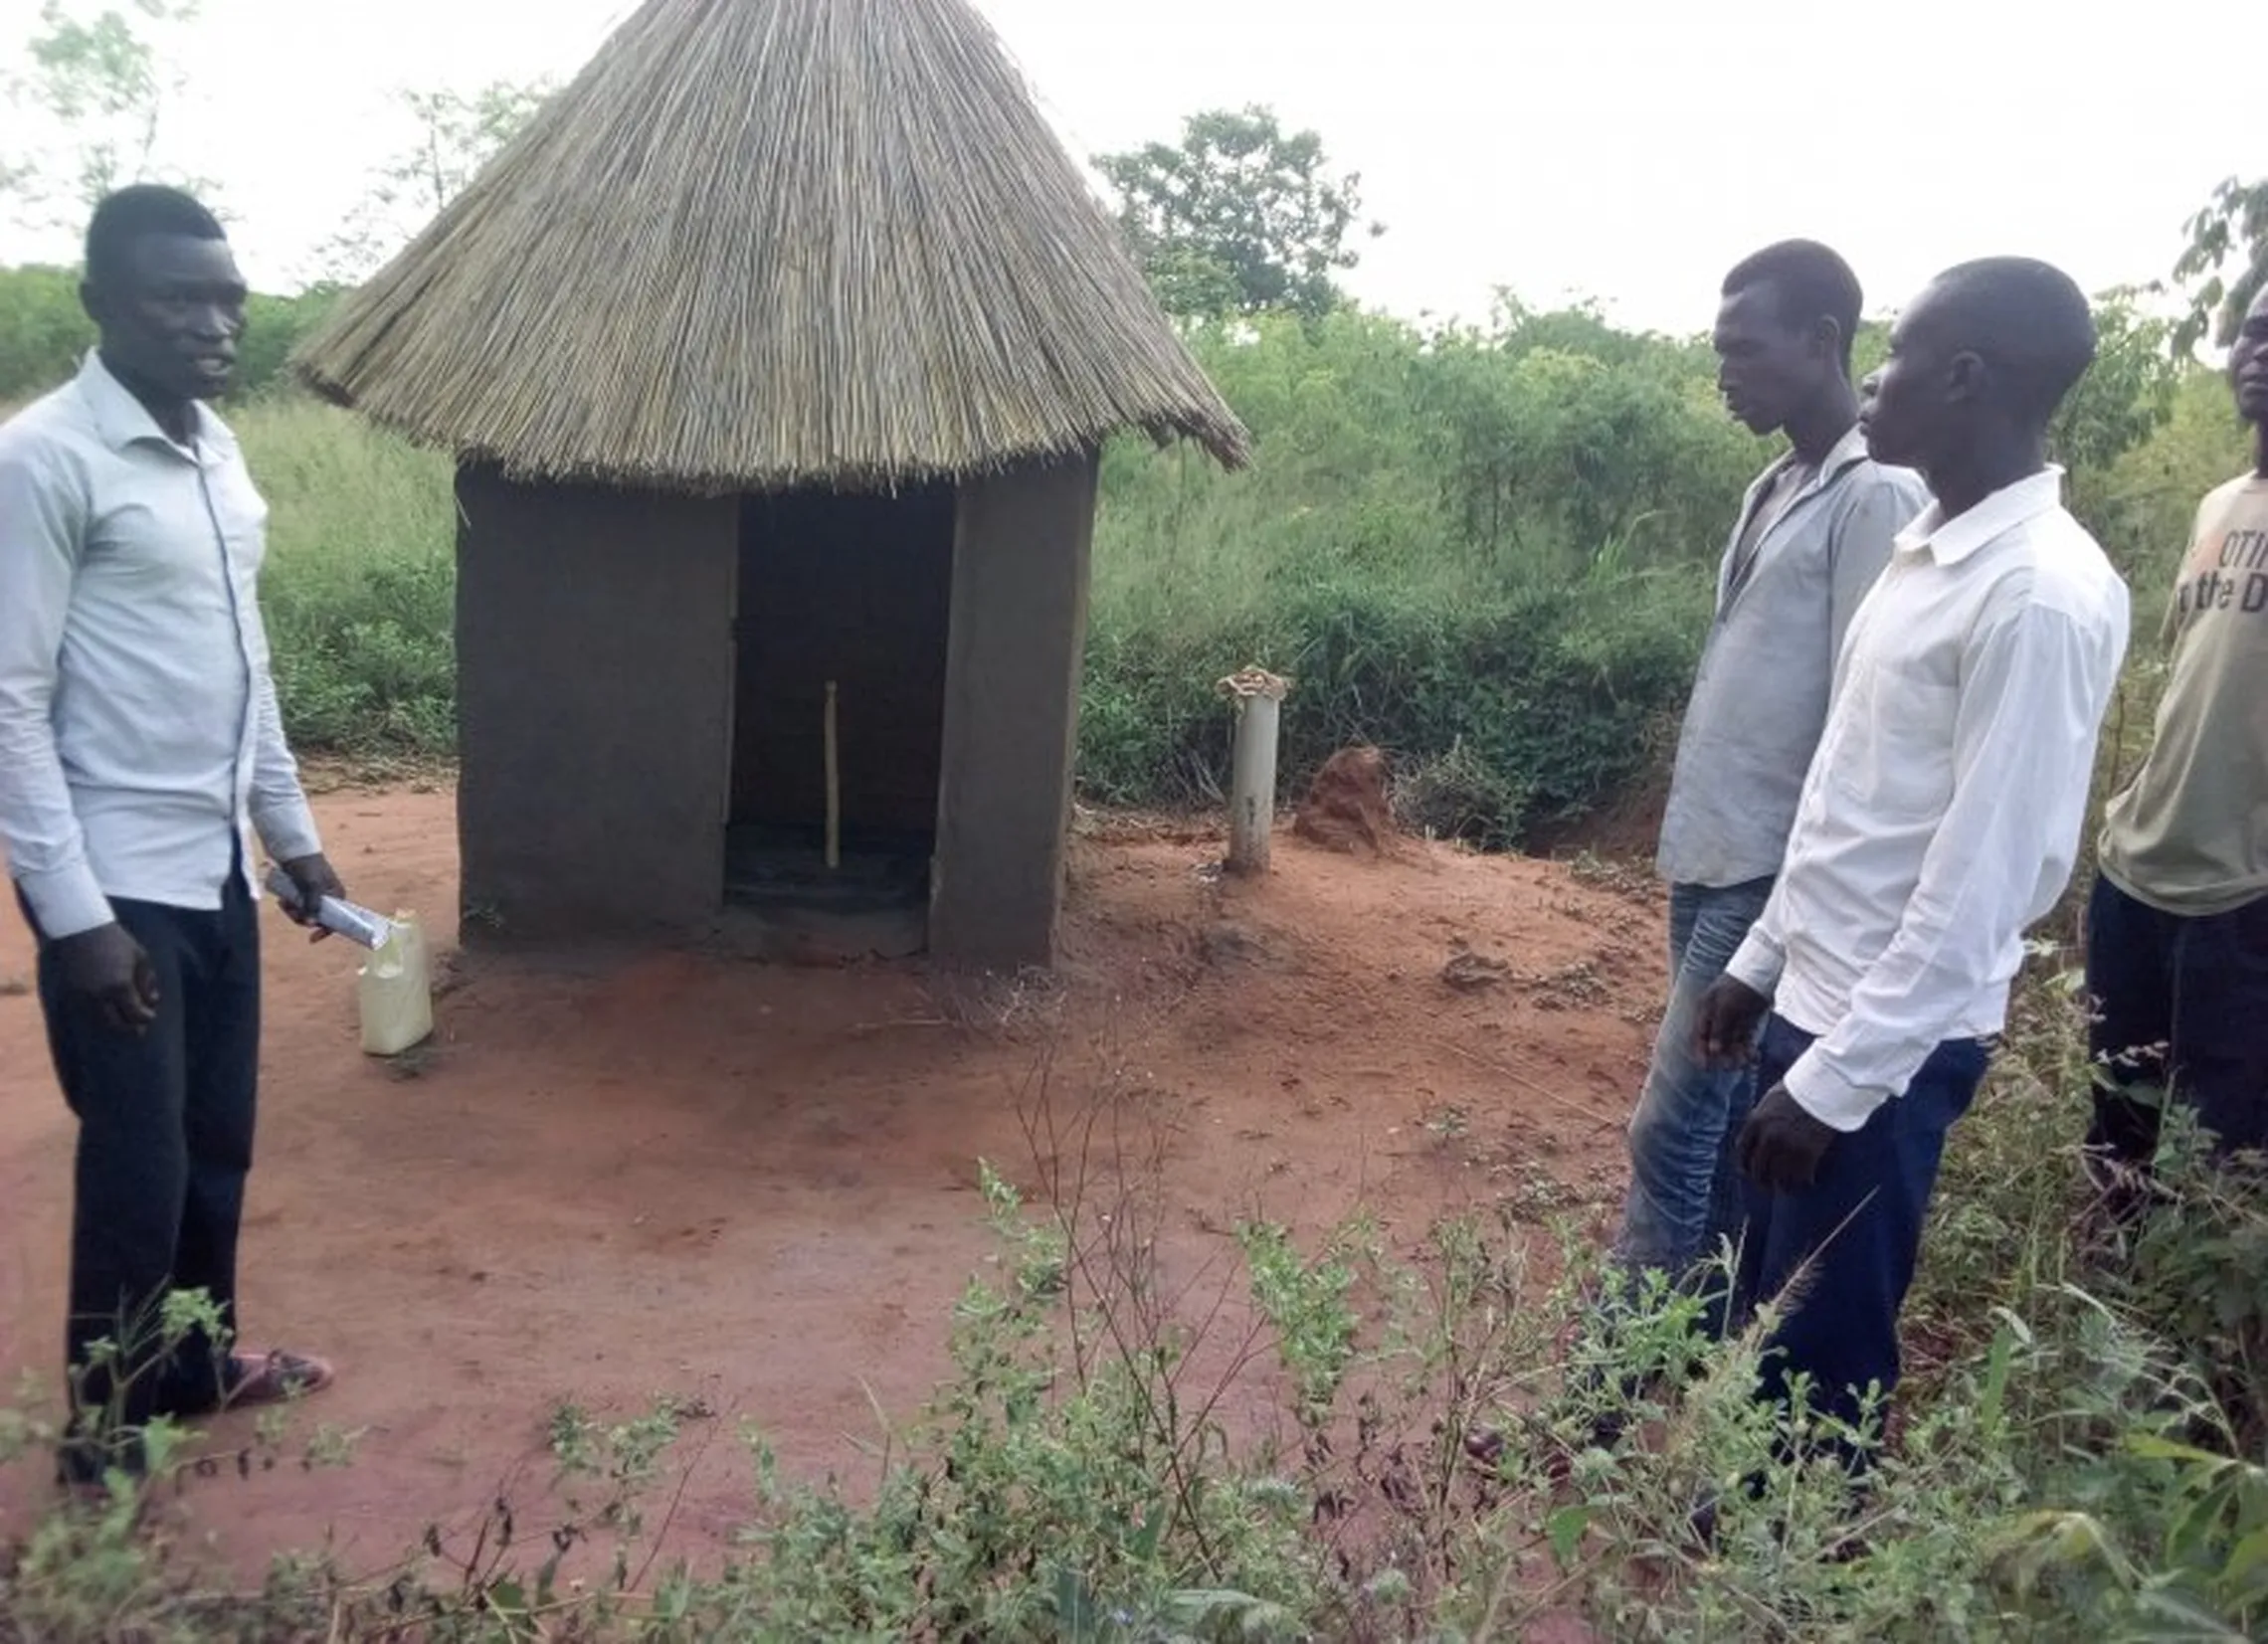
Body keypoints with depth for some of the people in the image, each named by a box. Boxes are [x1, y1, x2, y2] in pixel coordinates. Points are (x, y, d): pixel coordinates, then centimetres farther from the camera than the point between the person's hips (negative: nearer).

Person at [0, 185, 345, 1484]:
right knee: (139, 1165, 3)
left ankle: (197, 1361, 37)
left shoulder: (219, 451, 10)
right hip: (119, 881, -7)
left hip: (219, 867, 8)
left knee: (218, 1142, 18)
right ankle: (110, 1428, 22)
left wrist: (293, 829, 17)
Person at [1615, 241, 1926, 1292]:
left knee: (1672, 1127, -5)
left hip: (1770, 871, -9)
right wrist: (1685, 839, 17)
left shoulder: (1877, 498, -15)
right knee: (1727, 1113, 16)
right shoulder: (1776, 488, 13)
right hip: (1710, 856, 9)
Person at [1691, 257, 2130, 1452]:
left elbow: (1982, 882, -22)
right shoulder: (1925, 548, 7)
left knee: (1821, 1352, 7)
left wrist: (1837, 1079, -20)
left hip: (1886, 1045, -9)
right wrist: (1761, 961, 17)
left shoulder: (2041, 595, -21)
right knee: (1765, 1308, 21)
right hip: (1818, 1001, 9)